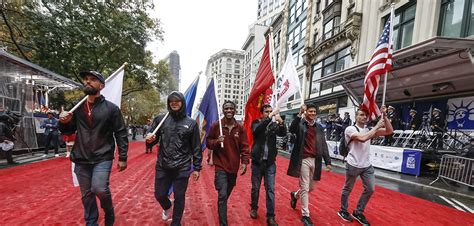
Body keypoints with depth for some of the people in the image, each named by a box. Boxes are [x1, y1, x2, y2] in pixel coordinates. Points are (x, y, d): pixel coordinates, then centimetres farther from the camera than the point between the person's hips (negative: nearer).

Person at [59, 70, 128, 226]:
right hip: (81, 159, 4)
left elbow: (121, 134, -5)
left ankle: (109, 212, 14)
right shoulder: (77, 107, 6)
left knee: (99, 189, -18)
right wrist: (63, 123, -9)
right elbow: (68, 131, 15)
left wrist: (122, 158, -8)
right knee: (86, 195, 13)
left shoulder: (111, 108, -5)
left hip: (103, 158, -4)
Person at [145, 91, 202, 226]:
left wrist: (197, 168, 1)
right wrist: (150, 139, -14)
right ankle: (167, 207, 50)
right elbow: (152, 138, 10)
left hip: (182, 168, -2)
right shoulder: (160, 119, 1)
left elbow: (196, 148, 1)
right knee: (159, 194, 14)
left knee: (179, 197, 10)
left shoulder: (191, 123, -3)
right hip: (162, 166, 2)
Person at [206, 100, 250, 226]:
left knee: (227, 193, 23)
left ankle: (221, 208, 52)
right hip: (221, 166, -3)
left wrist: (244, 162, -10)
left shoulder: (240, 128, -2)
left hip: (234, 166, 3)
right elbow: (208, 142, 1)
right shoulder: (216, 125, -7)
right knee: (222, 195, -9)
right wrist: (217, 141, -19)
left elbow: (244, 146, 1)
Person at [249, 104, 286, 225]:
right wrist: (269, 117, -32)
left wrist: (281, 123, -33)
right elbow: (256, 130, -26)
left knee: (270, 190, 6)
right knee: (255, 188, 14)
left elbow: (283, 134, -14)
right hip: (257, 161, -1)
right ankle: (254, 208, 37)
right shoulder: (256, 123, -4)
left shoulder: (274, 125, 2)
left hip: (270, 162, 1)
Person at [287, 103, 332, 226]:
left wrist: (328, 162, 5)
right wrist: (300, 114, -32)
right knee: (304, 188, 2)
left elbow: (324, 145, 9)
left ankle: (295, 195, 45)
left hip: (315, 160, 5)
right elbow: (291, 129, -27)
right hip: (303, 160, -5)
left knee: (311, 187, 17)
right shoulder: (300, 124, -4)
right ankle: (305, 215, 18)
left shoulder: (319, 127, 10)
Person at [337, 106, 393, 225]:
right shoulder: (350, 129, -12)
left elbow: (389, 131, 1)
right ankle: (343, 211, 29)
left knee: (370, 189, 10)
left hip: (367, 165, 6)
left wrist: (384, 115, -8)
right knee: (347, 189, 9)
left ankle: (358, 212, 27)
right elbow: (362, 138, -28)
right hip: (353, 165, -6)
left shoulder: (369, 130, 8)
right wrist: (377, 126, -20)